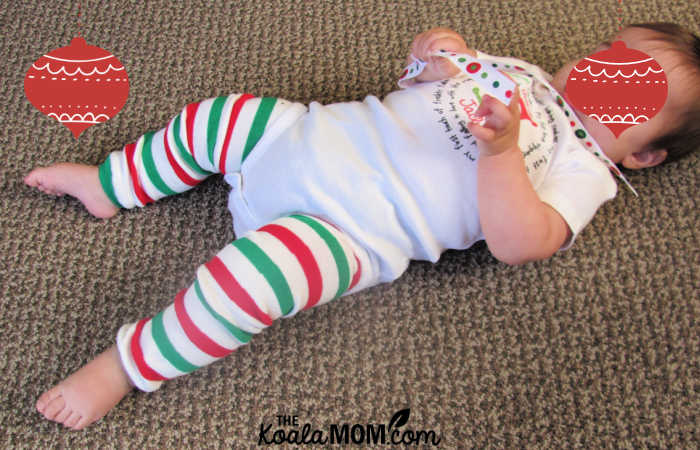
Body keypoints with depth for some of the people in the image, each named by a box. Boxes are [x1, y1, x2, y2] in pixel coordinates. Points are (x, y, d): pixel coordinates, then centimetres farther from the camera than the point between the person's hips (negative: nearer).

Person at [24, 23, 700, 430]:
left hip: (352, 226, -7)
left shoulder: (584, 171, -2)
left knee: (252, 273, -30)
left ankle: (126, 365, -6)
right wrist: (441, 53, 0)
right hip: (318, 135, 8)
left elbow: (517, 244, -19)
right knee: (212, 119, 11)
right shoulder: (524, 70, 17)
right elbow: (437, 73, 23)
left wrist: (502, 152, -31)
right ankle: (109, 186, 34)